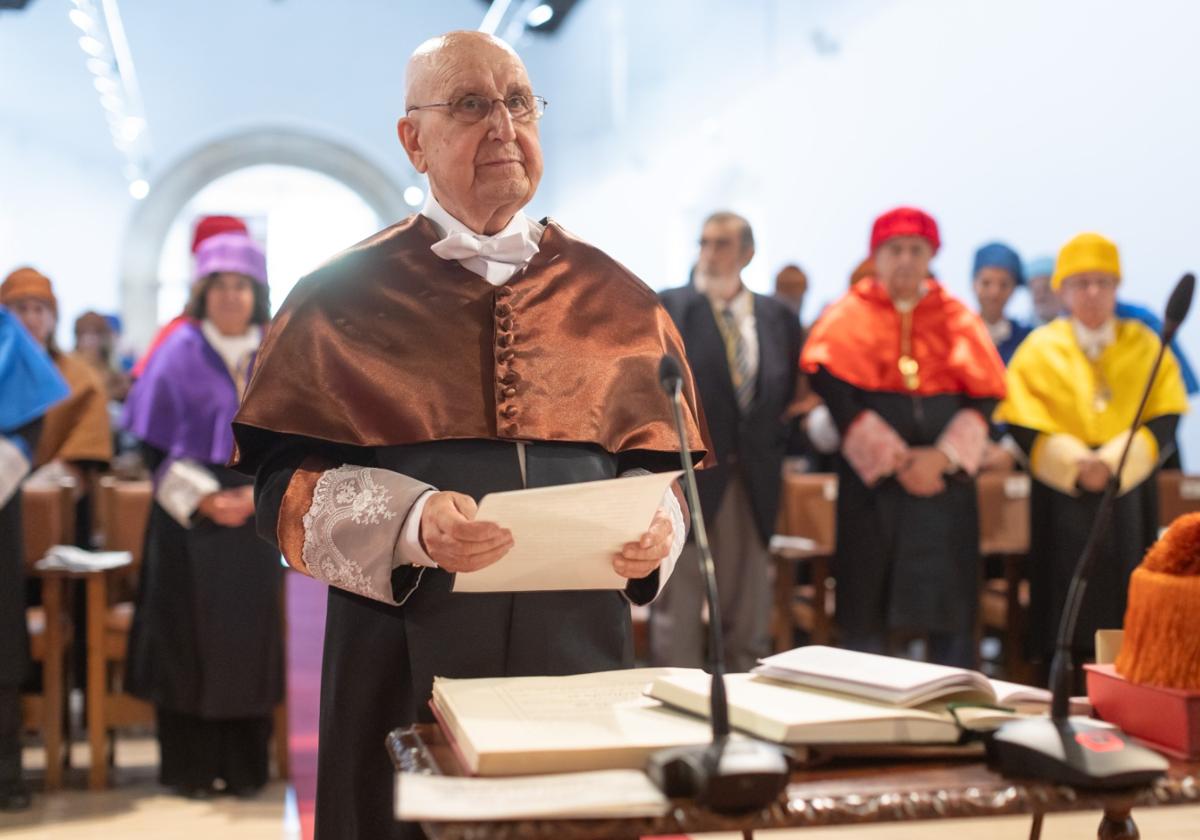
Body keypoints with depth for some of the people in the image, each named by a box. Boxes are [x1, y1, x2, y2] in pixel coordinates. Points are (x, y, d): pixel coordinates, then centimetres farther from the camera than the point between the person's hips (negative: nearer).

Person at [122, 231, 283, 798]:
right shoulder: (180, 353, -2)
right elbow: (157, 443, -3)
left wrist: (258, 493, -10)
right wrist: (202, 497, -14)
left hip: (254, 518, 2)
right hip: (189, 517, -2)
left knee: (249, 638, 4)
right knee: (188, 639, 1)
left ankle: (244, 767, 14)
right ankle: (189, 767, 12)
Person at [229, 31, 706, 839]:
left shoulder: (611, 295, 9)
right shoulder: (344, 296, 1)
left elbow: (660, 461, 11)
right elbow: (285, 482, -4)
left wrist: (658, 527, -11)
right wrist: (409, 524, -20)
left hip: (579, 647, 3)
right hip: (408, 657, -2)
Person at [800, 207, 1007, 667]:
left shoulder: (958, 318, 11)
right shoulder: (848, 316, 5)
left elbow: (985, 396, 3)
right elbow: (836, 392, -8)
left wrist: (944, 455, -13)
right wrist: (896, 460, -13)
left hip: (945, 478, 2)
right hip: (870, 478, -1)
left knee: (949, 611, 1)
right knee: (867, 611, 0)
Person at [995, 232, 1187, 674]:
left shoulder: (1145, 347, 7)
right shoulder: (1040, 348, 3)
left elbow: (1165, 418, -1)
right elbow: (1021, 423, -5)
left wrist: (1114, 460, -16)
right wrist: (1074, 463, -18)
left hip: (1128, 493, 1)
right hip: (1060, 494, -1)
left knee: (1124, 598, 2)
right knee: (1066, 603, -1)